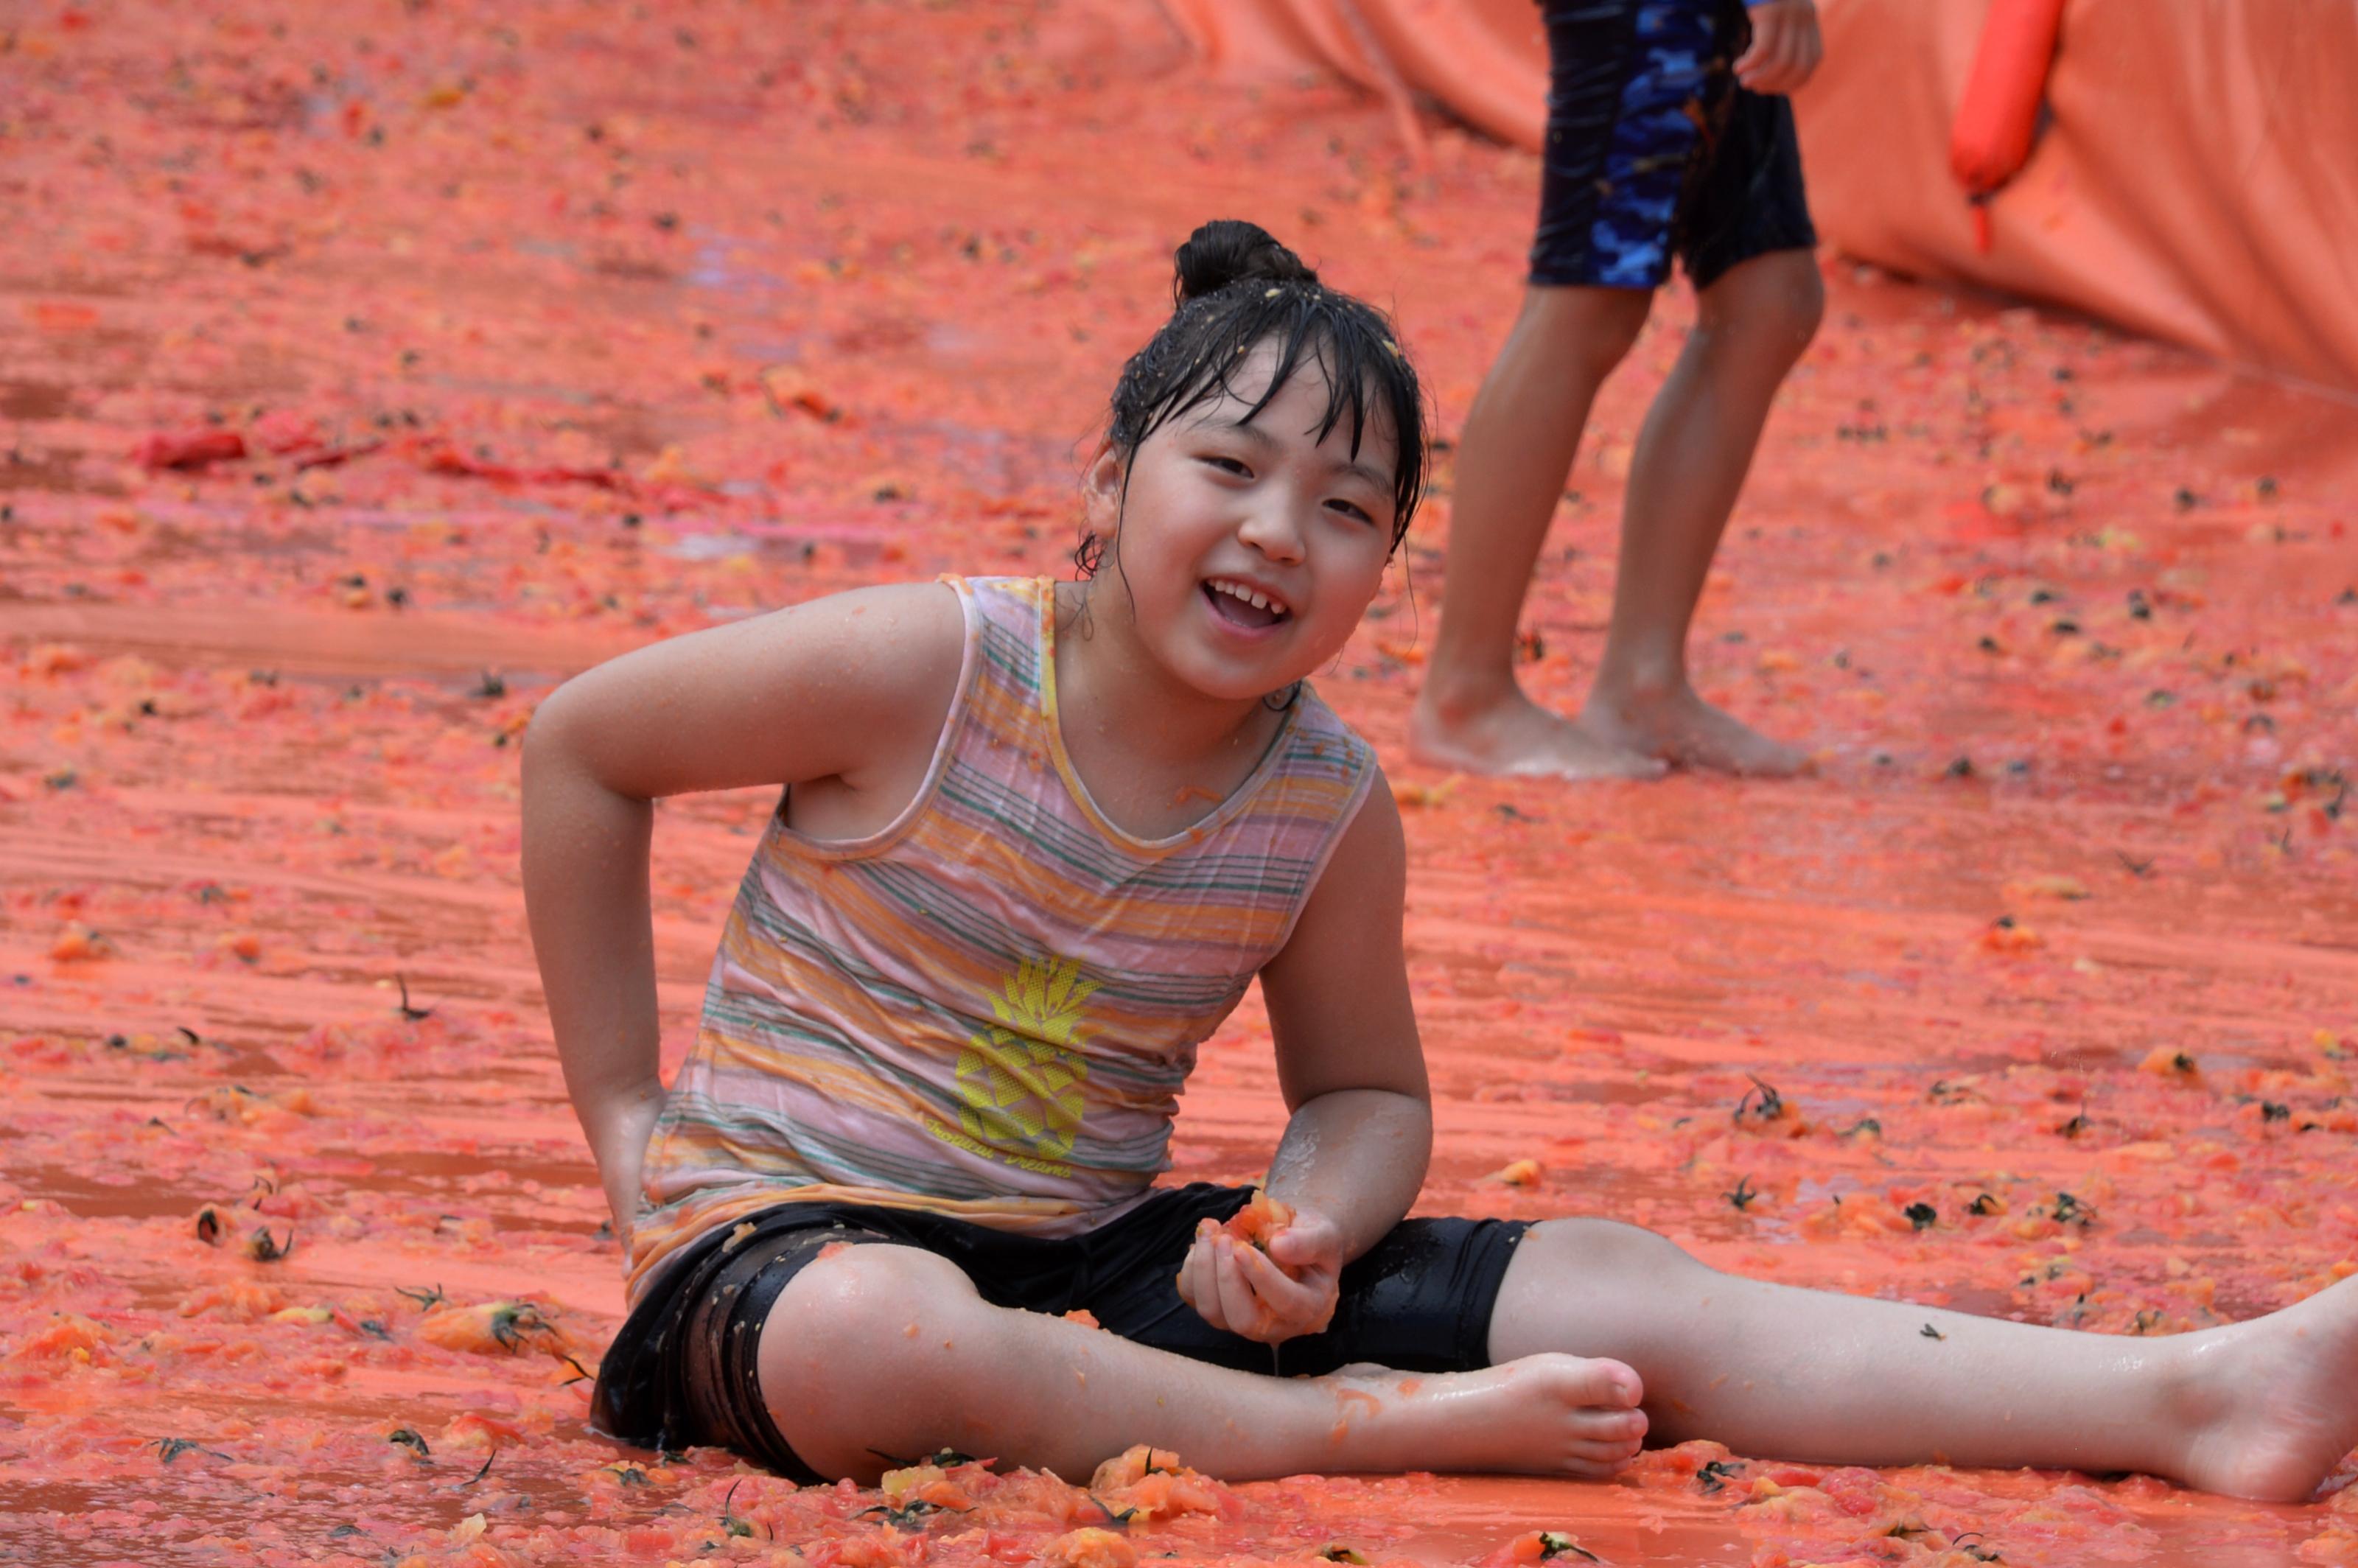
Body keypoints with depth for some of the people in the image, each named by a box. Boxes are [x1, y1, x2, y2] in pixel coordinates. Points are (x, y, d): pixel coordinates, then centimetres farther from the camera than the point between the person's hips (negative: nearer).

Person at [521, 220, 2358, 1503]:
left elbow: (1368, 1094, 13)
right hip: (795, 1224, -4)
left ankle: (2191, 1398, -20)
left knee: (1613, 1292, -12)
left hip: (1105, 1250, 4)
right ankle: (1358, 1426, -31)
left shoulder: (1330, 804, 0)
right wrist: (624, 1110, -1)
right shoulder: (930, 669, -14)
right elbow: (581, 744, -3)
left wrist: (1309, 1230, -12)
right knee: (885, 1344, -47)